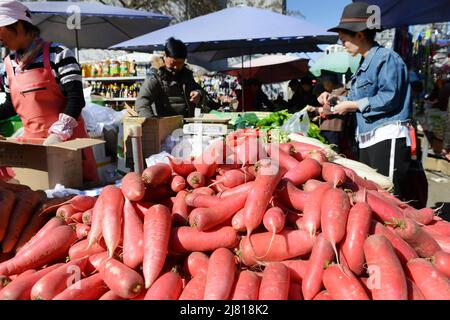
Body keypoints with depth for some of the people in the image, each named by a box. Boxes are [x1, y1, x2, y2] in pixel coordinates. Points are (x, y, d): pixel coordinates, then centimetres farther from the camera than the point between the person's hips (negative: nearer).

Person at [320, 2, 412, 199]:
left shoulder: (386, 58, -9)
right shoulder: (365, 64, 19)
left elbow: (389, 99, -19)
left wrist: (353, 105, -11)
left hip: (388, 139, -10)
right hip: (368, 140, 10)